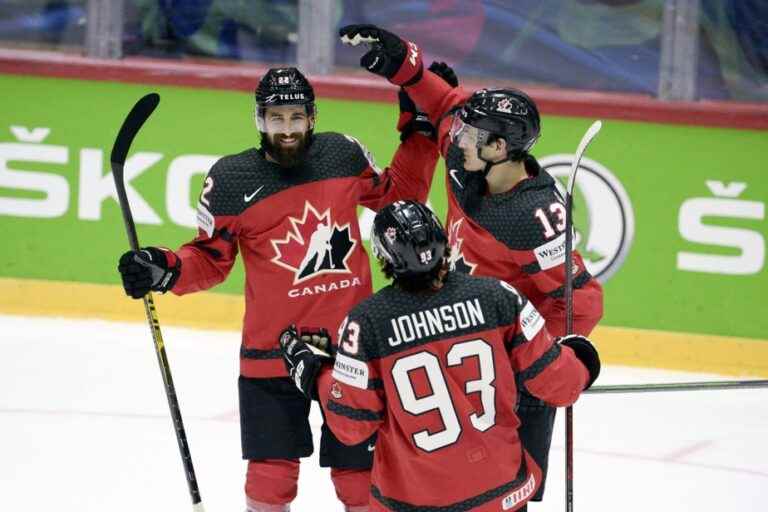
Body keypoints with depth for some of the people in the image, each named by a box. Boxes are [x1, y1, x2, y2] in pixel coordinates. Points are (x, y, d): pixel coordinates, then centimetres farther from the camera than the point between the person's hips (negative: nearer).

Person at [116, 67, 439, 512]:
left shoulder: (344, 154, 1)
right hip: (272, 353, -2)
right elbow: (211, 258, 2)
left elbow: (398, 195, 17)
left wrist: (420, 131, 9)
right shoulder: (230, 179, -6)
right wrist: (166, 270, -16)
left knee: (360, 474, 10)